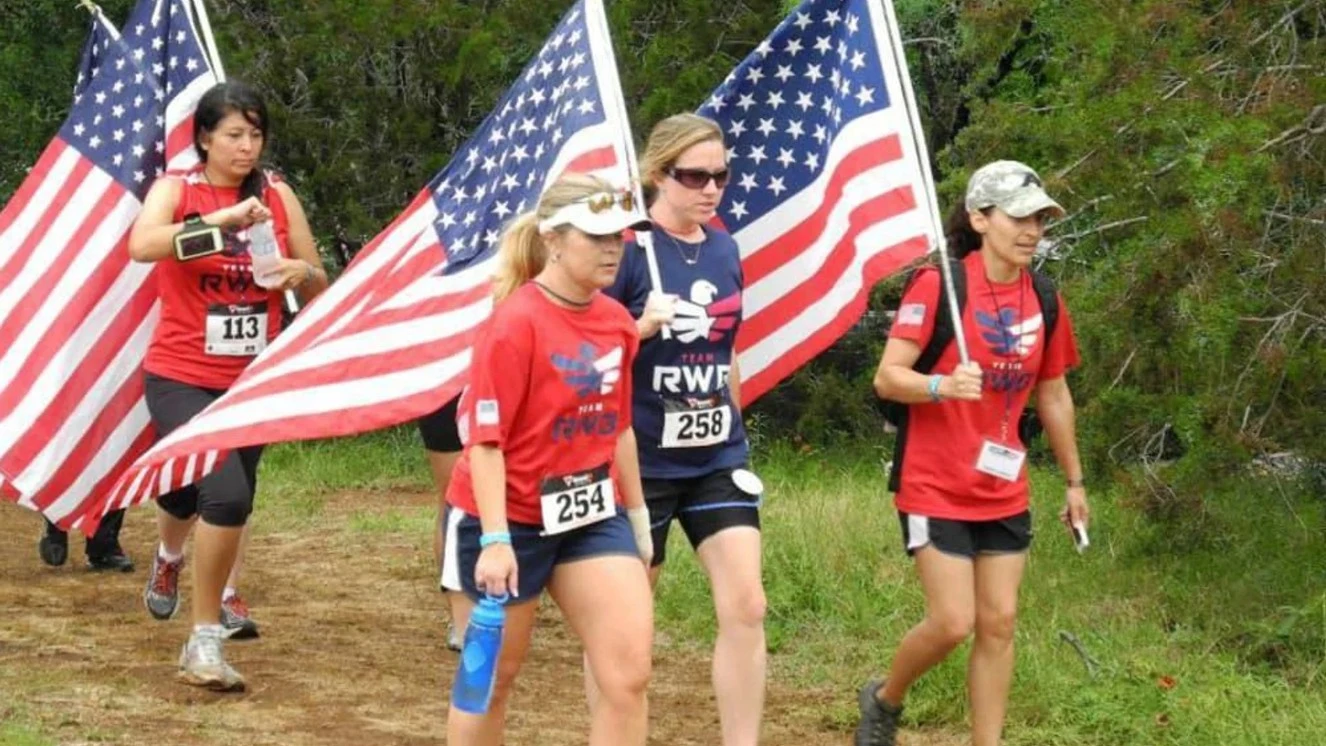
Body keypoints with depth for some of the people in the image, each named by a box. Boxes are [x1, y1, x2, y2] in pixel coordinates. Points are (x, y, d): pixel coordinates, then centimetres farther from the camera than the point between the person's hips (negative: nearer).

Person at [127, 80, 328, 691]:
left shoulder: (277, 195, 4)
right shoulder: (175, 189, -6)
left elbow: (319, 288, 8)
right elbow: (142, 245, -26)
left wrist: (302, 272, -15)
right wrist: (219, 219, -35)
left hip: (251, 381, 4)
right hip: (182, 379, -4)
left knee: (207, 494, 11)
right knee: (227, 494, -19)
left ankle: (170, 560, 43)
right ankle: (204, 642, 3)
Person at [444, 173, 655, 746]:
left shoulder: (617, 322, 3)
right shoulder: (516, 322, -18)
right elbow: (484, 438, -20)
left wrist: (637, 512, 21)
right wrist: (495, 540, -26)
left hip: (593, 514, 6)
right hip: (511, 520, -6)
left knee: (630, 675, -7)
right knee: (493, 677, 9)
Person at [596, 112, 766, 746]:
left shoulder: (725, 250, 7)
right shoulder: (628, 247, -12)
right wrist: (644, 328, -26)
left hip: (717, 458, 5)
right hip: (639, 460, -5)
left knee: (746, 606, -6)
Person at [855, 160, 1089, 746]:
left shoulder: (1044, 300, 6)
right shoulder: (938, 284, -12)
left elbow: (1053, 396, 18)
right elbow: (888, 378, -16)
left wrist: (1073, 480, 21)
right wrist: (942, 385, -35)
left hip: (1004, 493, 6)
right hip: (935, 488, -6)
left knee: (999, 624, 4)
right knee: (953, 623, -9)